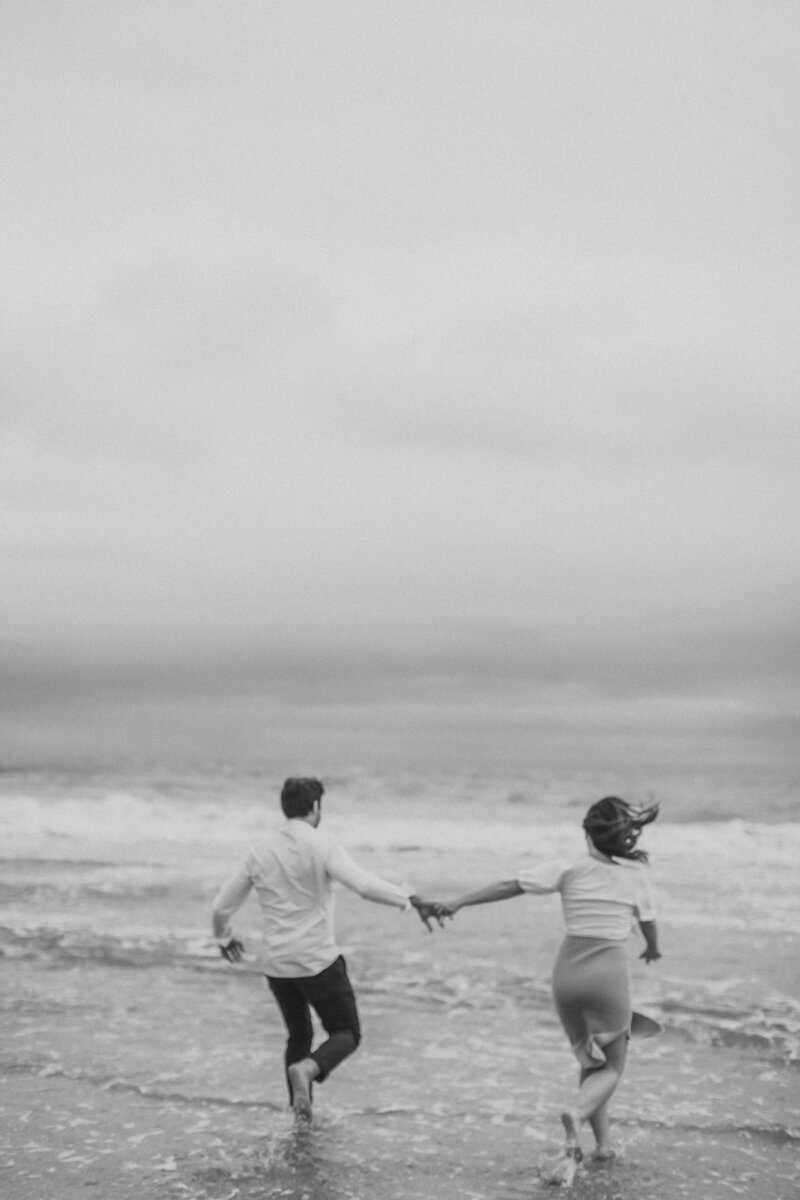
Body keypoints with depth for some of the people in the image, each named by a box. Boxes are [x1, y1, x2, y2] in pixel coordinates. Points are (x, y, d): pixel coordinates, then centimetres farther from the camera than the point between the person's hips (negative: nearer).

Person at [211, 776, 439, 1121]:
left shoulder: (259, 852, 4)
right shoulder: (321, 846, -11)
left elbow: (222, 907, 12)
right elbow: (365, 885, -25)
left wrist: (224, 938, 31)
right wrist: (410, 899, -18)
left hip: (277, 964, 5)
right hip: (318, 961, -5)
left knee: (298, 1036, 23)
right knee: (346, 1034, 9)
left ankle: (301, 1117, 19)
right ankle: (308, 1068, -20)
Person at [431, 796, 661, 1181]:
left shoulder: (569, 870, -2)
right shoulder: (636, 874, 1)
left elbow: (510, 886, -9)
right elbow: (648, 924, 15)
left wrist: (458, 903, -6)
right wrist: (653, 950, 38)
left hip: (568, 971, 2)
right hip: (609, 971, -2)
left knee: (590, 1063, 22)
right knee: (612, 1068, 9)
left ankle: (602, 1143, 22)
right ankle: (578, 1112, -22)